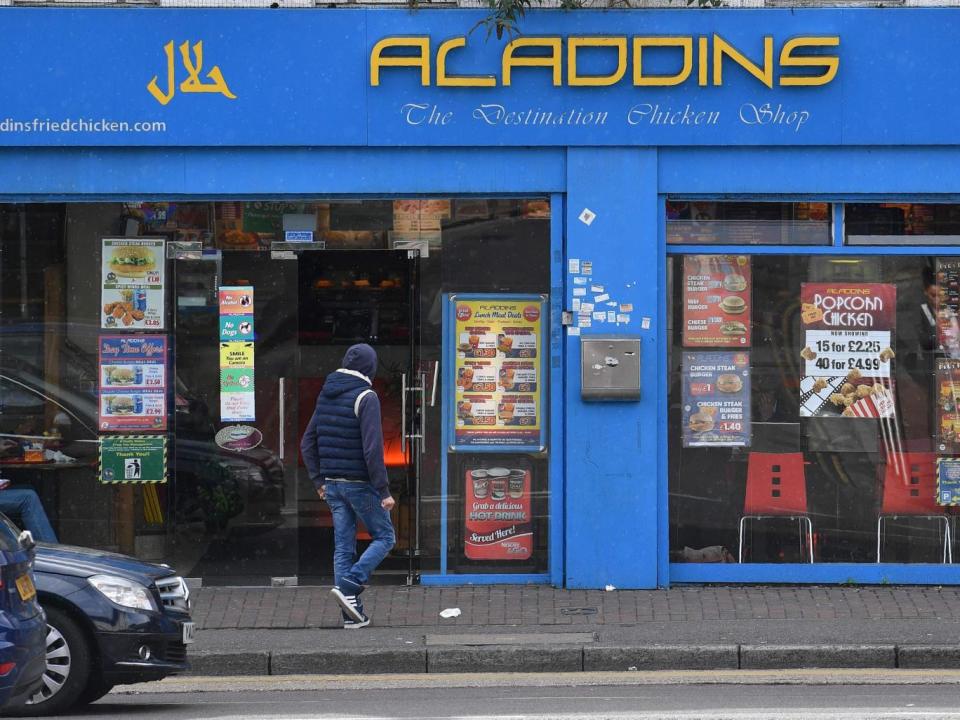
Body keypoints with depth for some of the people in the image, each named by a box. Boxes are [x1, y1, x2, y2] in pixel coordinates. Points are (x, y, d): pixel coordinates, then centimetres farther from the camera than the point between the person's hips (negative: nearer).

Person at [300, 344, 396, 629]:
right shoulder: (365, 397, -14)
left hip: (332, 485, 7)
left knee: (343, 547, 8)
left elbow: (307, 443, 13)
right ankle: (349, 585, -11)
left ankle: (352, 614, 7)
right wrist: (384, 490, -17)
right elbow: (372, 448, -20)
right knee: (384, 537, 7)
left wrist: (318, 480, 17)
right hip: (360, 484, -7)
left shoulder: (325, 396, 9)